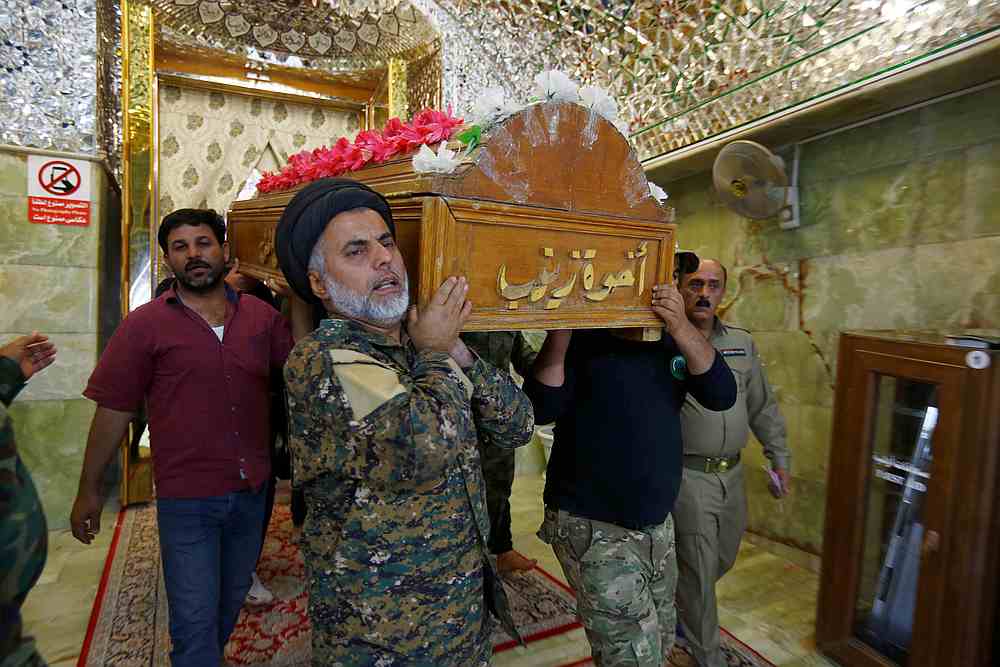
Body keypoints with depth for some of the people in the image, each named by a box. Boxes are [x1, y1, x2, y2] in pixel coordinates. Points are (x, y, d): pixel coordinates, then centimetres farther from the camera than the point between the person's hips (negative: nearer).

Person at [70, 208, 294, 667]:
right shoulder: (145, 324, -7)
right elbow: (113, 410, -3)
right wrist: (89, 489, 1)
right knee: (195, 621, 5)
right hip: (186, 499, -4)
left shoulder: (262, 316, 0)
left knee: (231, 603, 25)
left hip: (252, 491, 4)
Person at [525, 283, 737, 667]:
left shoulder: (672, 341, 5)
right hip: (593, 527, -6)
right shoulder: (583, 340, -12)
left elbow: (721, 395, -9)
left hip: (658, 523, 7)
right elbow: (541, 409, -22)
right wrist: (559, 332, -34)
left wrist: (682, 327, -23)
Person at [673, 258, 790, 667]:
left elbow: (763, 406, 13)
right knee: (699, 571, 8)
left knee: (722, 560, 23)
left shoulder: (742, 343, 6)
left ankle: (675, 601, 51)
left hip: (732, 474, 6)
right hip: (687, 476, -6)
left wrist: (779, 457, 12)